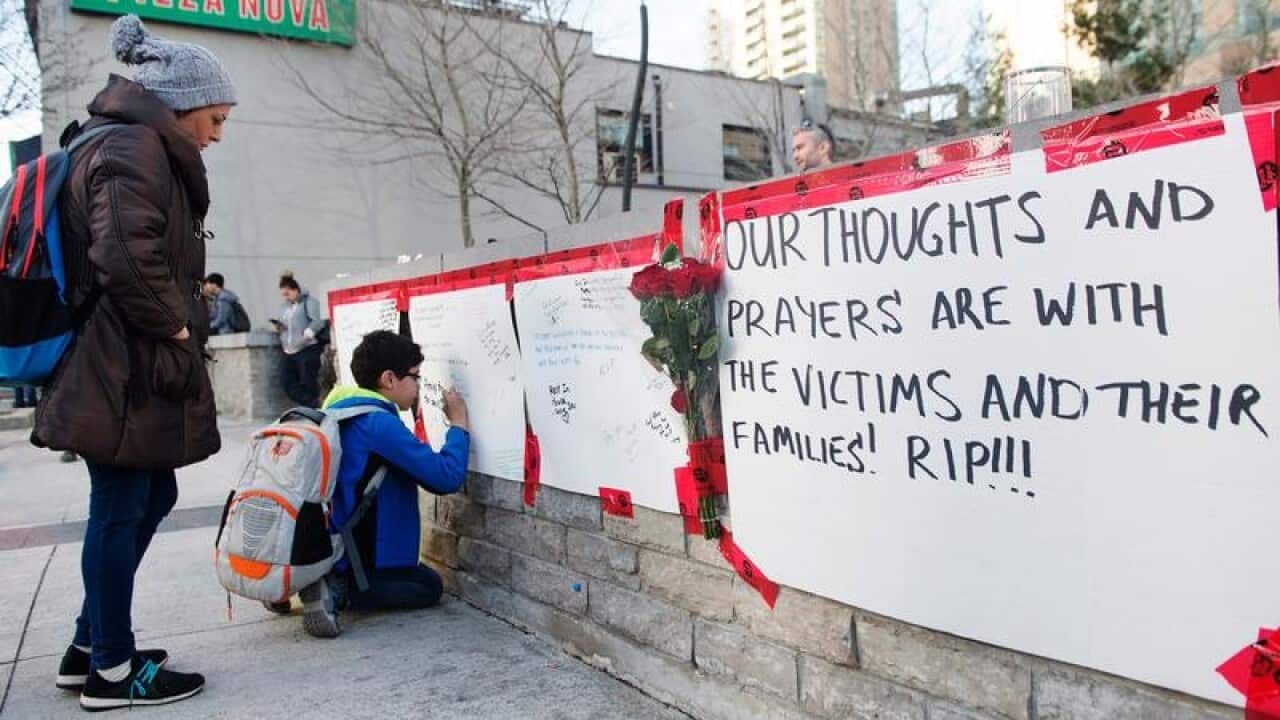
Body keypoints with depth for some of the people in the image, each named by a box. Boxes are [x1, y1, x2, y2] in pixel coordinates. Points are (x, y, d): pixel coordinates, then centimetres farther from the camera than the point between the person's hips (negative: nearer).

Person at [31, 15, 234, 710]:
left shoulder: (128, 144, 19)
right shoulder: (134, 146, -14)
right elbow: (127, 257, -27)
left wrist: (176, 325, 10)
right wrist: (177, 326, -14)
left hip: (129, 364, 10)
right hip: (125, 370, -10)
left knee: (148, 500, 17)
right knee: (121, 509, 0)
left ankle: (88, 647, 28)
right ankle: (112, 670, 15)